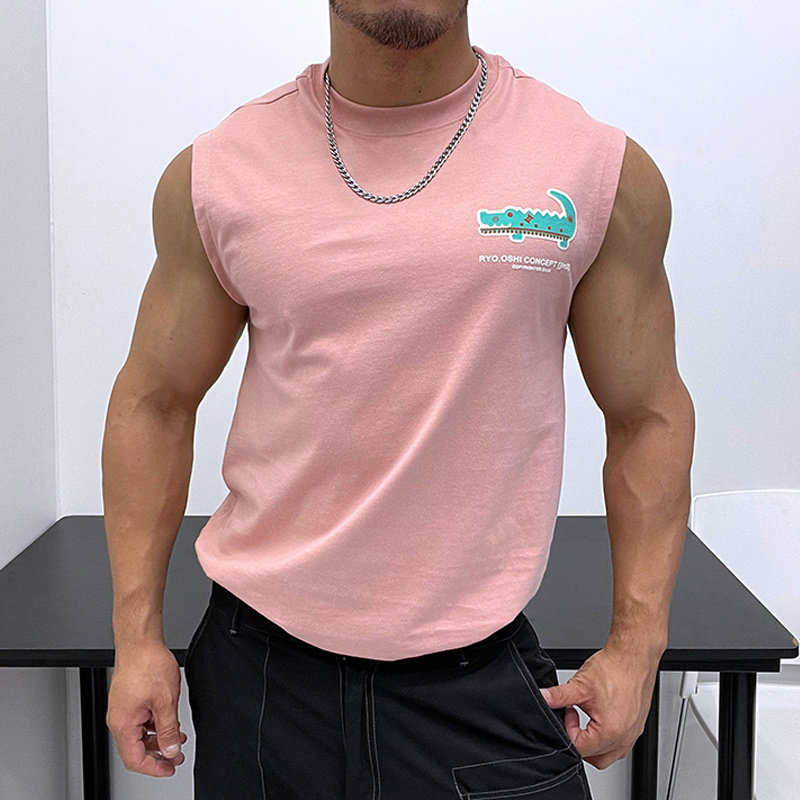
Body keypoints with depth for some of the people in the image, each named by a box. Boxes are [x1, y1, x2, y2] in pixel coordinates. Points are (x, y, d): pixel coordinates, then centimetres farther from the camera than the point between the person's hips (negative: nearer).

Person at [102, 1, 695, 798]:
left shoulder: (605, 171, -4)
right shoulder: (213, 176, -1)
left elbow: (648, 416, 3)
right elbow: (154, 403, 7)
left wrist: (635, 645, 0)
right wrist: (136, 635, 4)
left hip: (475, 673, -1)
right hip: (259, 667, 2)